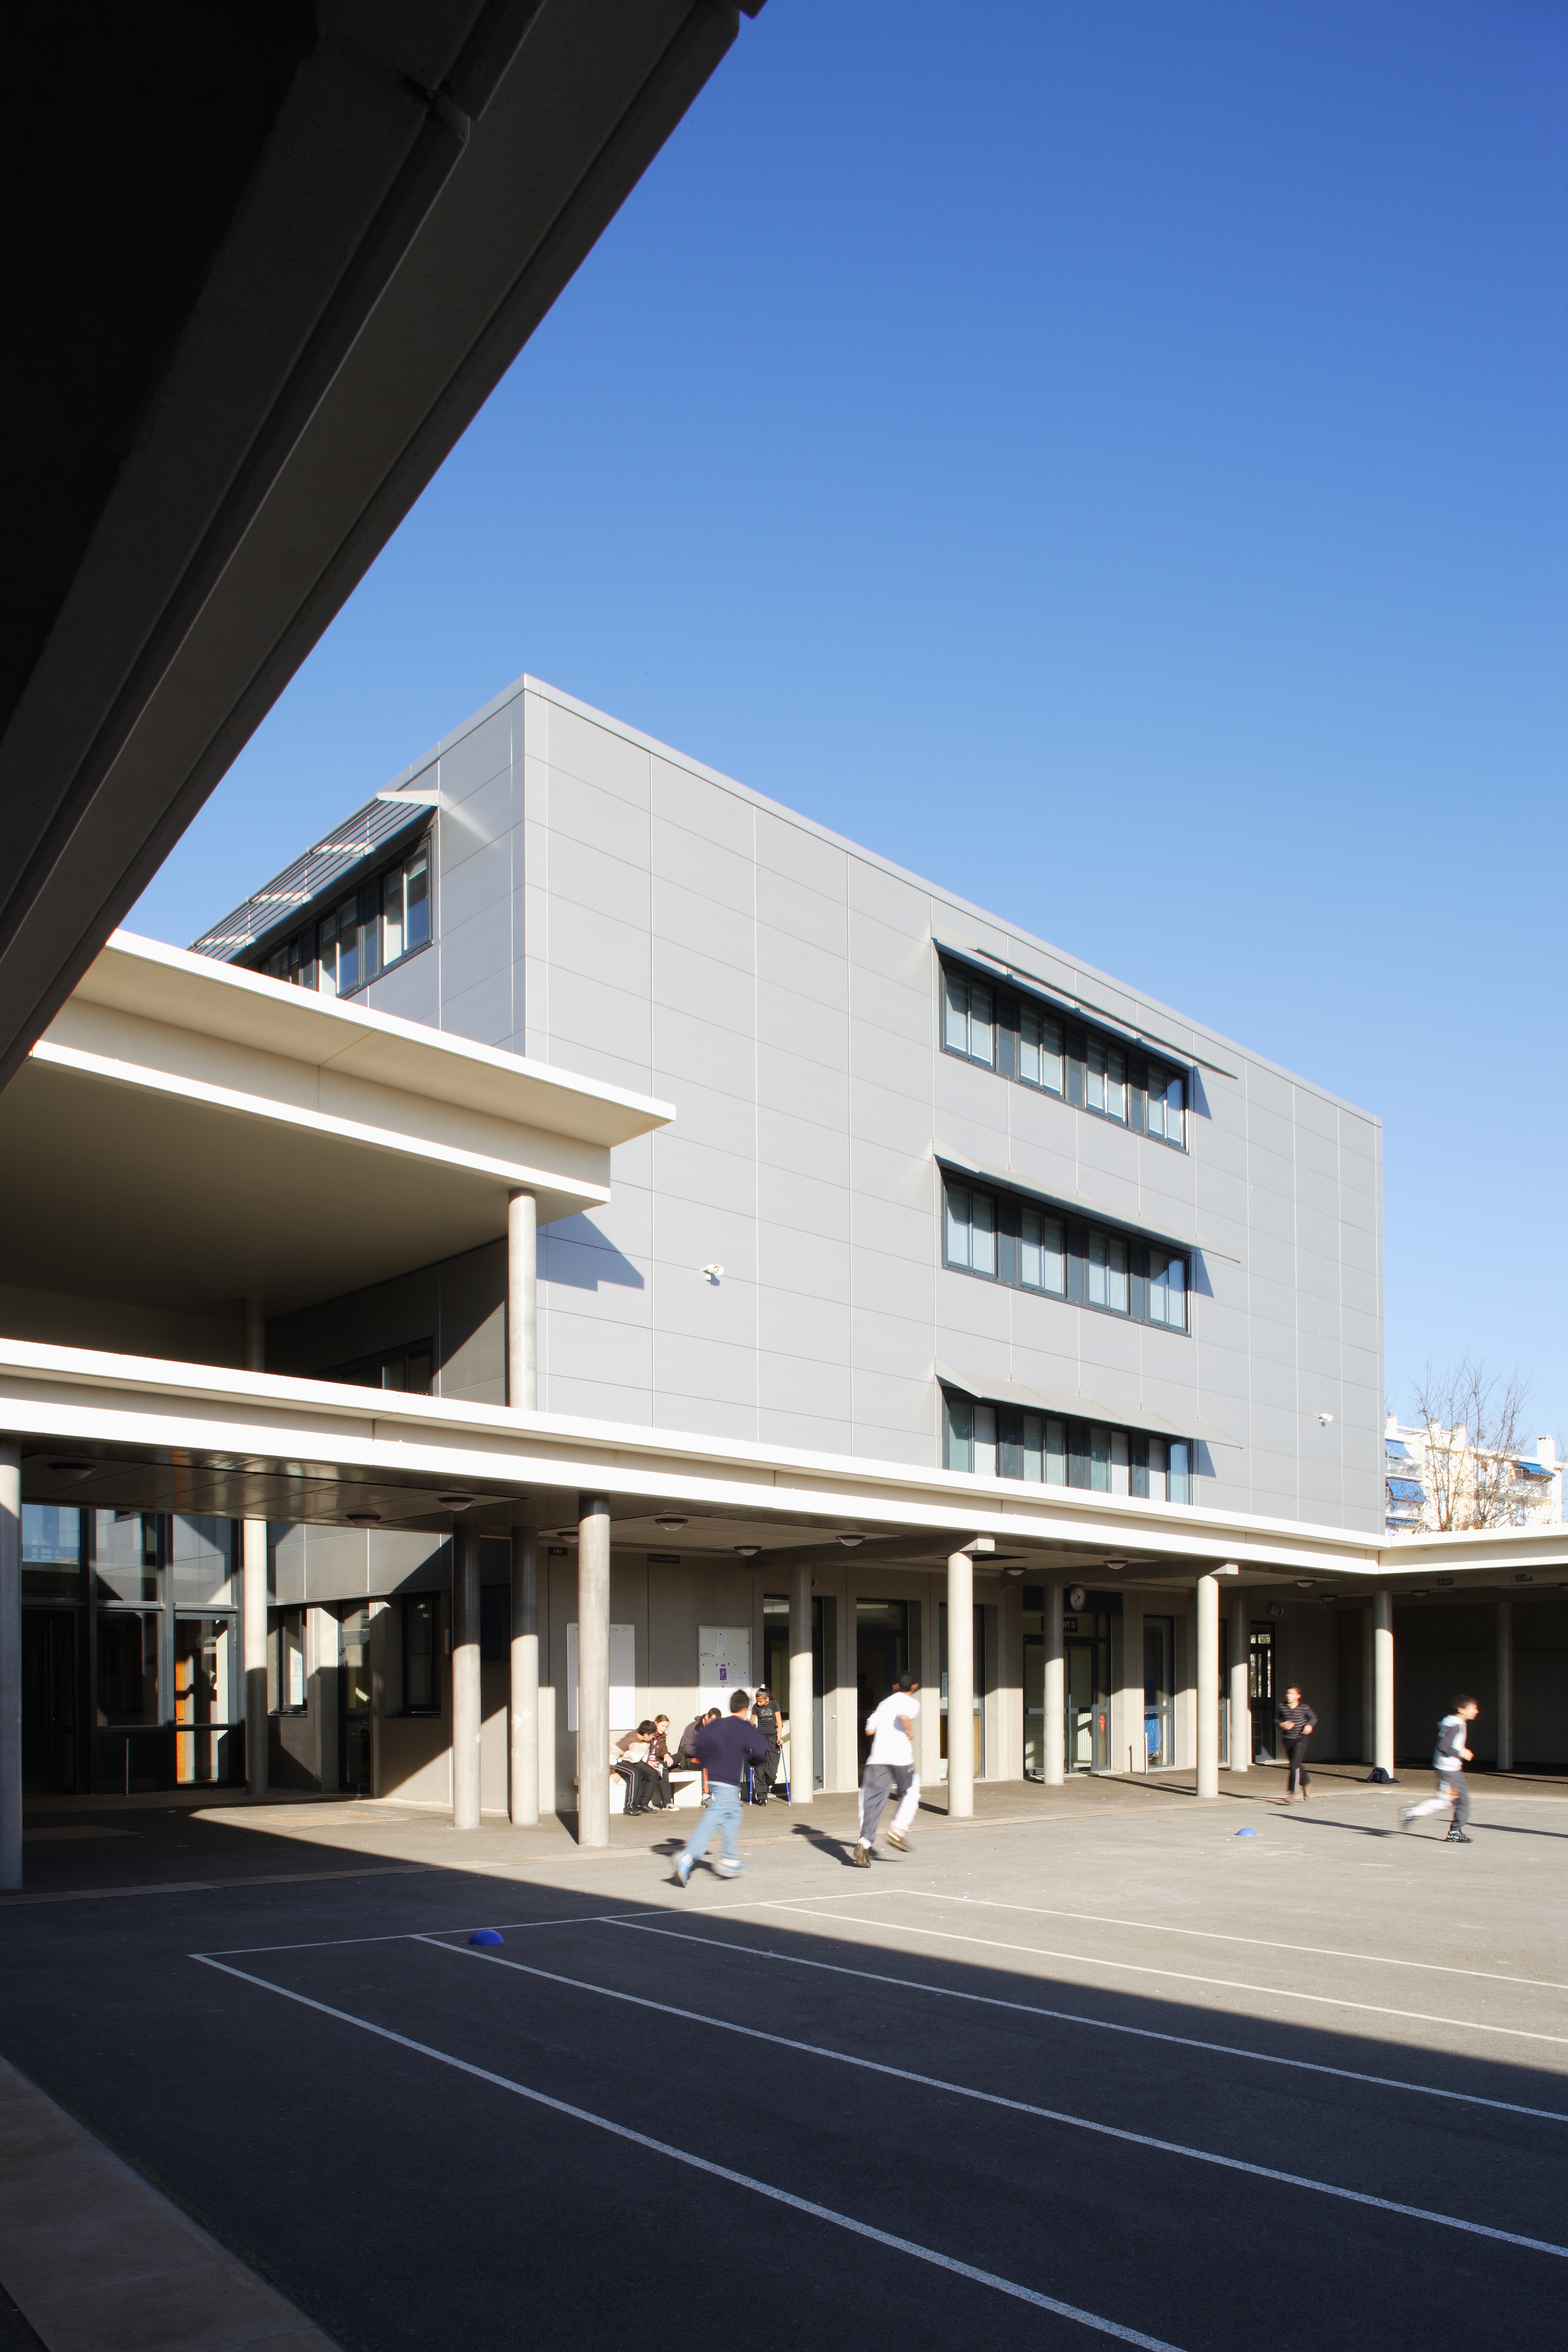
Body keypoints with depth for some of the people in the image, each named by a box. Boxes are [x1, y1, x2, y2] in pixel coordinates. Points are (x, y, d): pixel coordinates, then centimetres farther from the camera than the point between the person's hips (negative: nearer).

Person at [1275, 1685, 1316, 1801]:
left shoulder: (1304, 1708, -7)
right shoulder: (1281, 1707, -3)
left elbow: (1314, 1718, 9)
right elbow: (1276, 1719, 10)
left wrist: (1309, 1725, -10)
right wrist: (1282, 1724, -10)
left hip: (1300, 1740, -4)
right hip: (1288, 1740, 4)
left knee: (1295, 1765, -13)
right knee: (1297, 1766, 16)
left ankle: (1291, 1792, -7)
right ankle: (1306, 1782, 42)